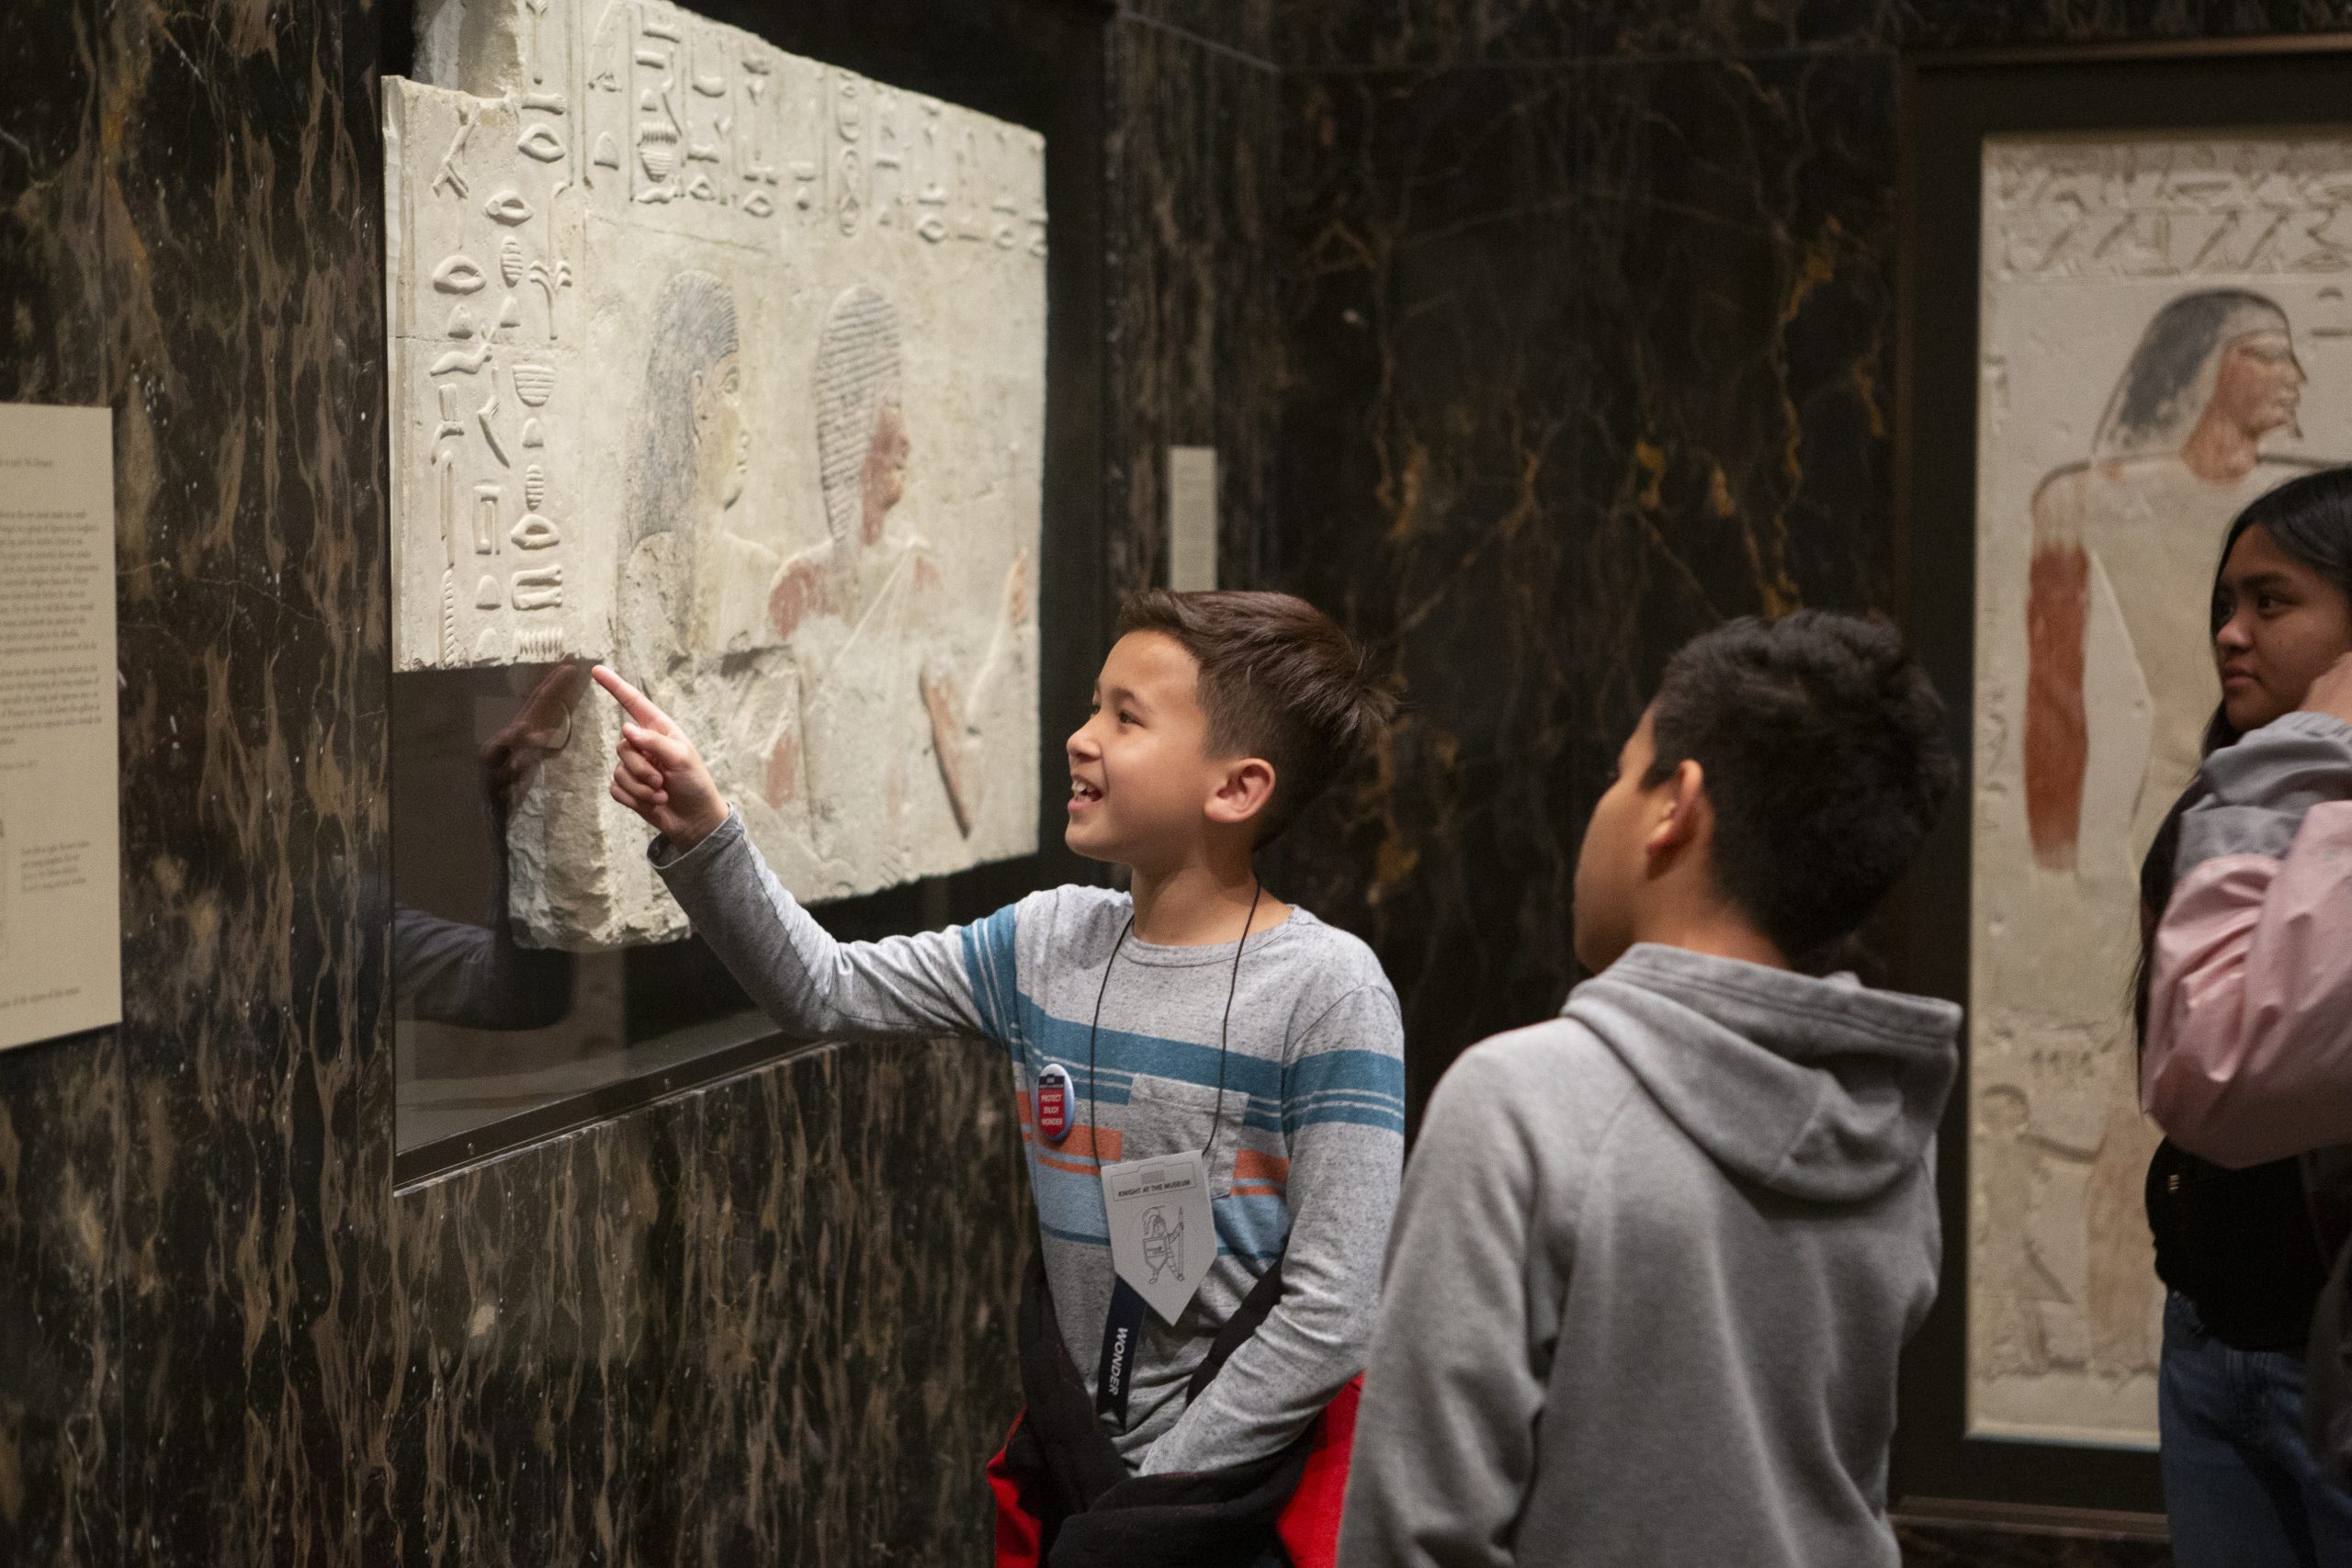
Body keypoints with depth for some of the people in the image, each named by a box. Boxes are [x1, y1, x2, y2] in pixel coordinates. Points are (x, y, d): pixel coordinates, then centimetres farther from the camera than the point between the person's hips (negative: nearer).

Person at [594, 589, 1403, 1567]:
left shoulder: (1326, 992, -15)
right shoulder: (1048, 945, 2)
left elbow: (1333, 1314, -18)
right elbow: (822, 992, 8)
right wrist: (700, 834, -7)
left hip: (1248, 1486, -5)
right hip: (1071, 1467, 5)